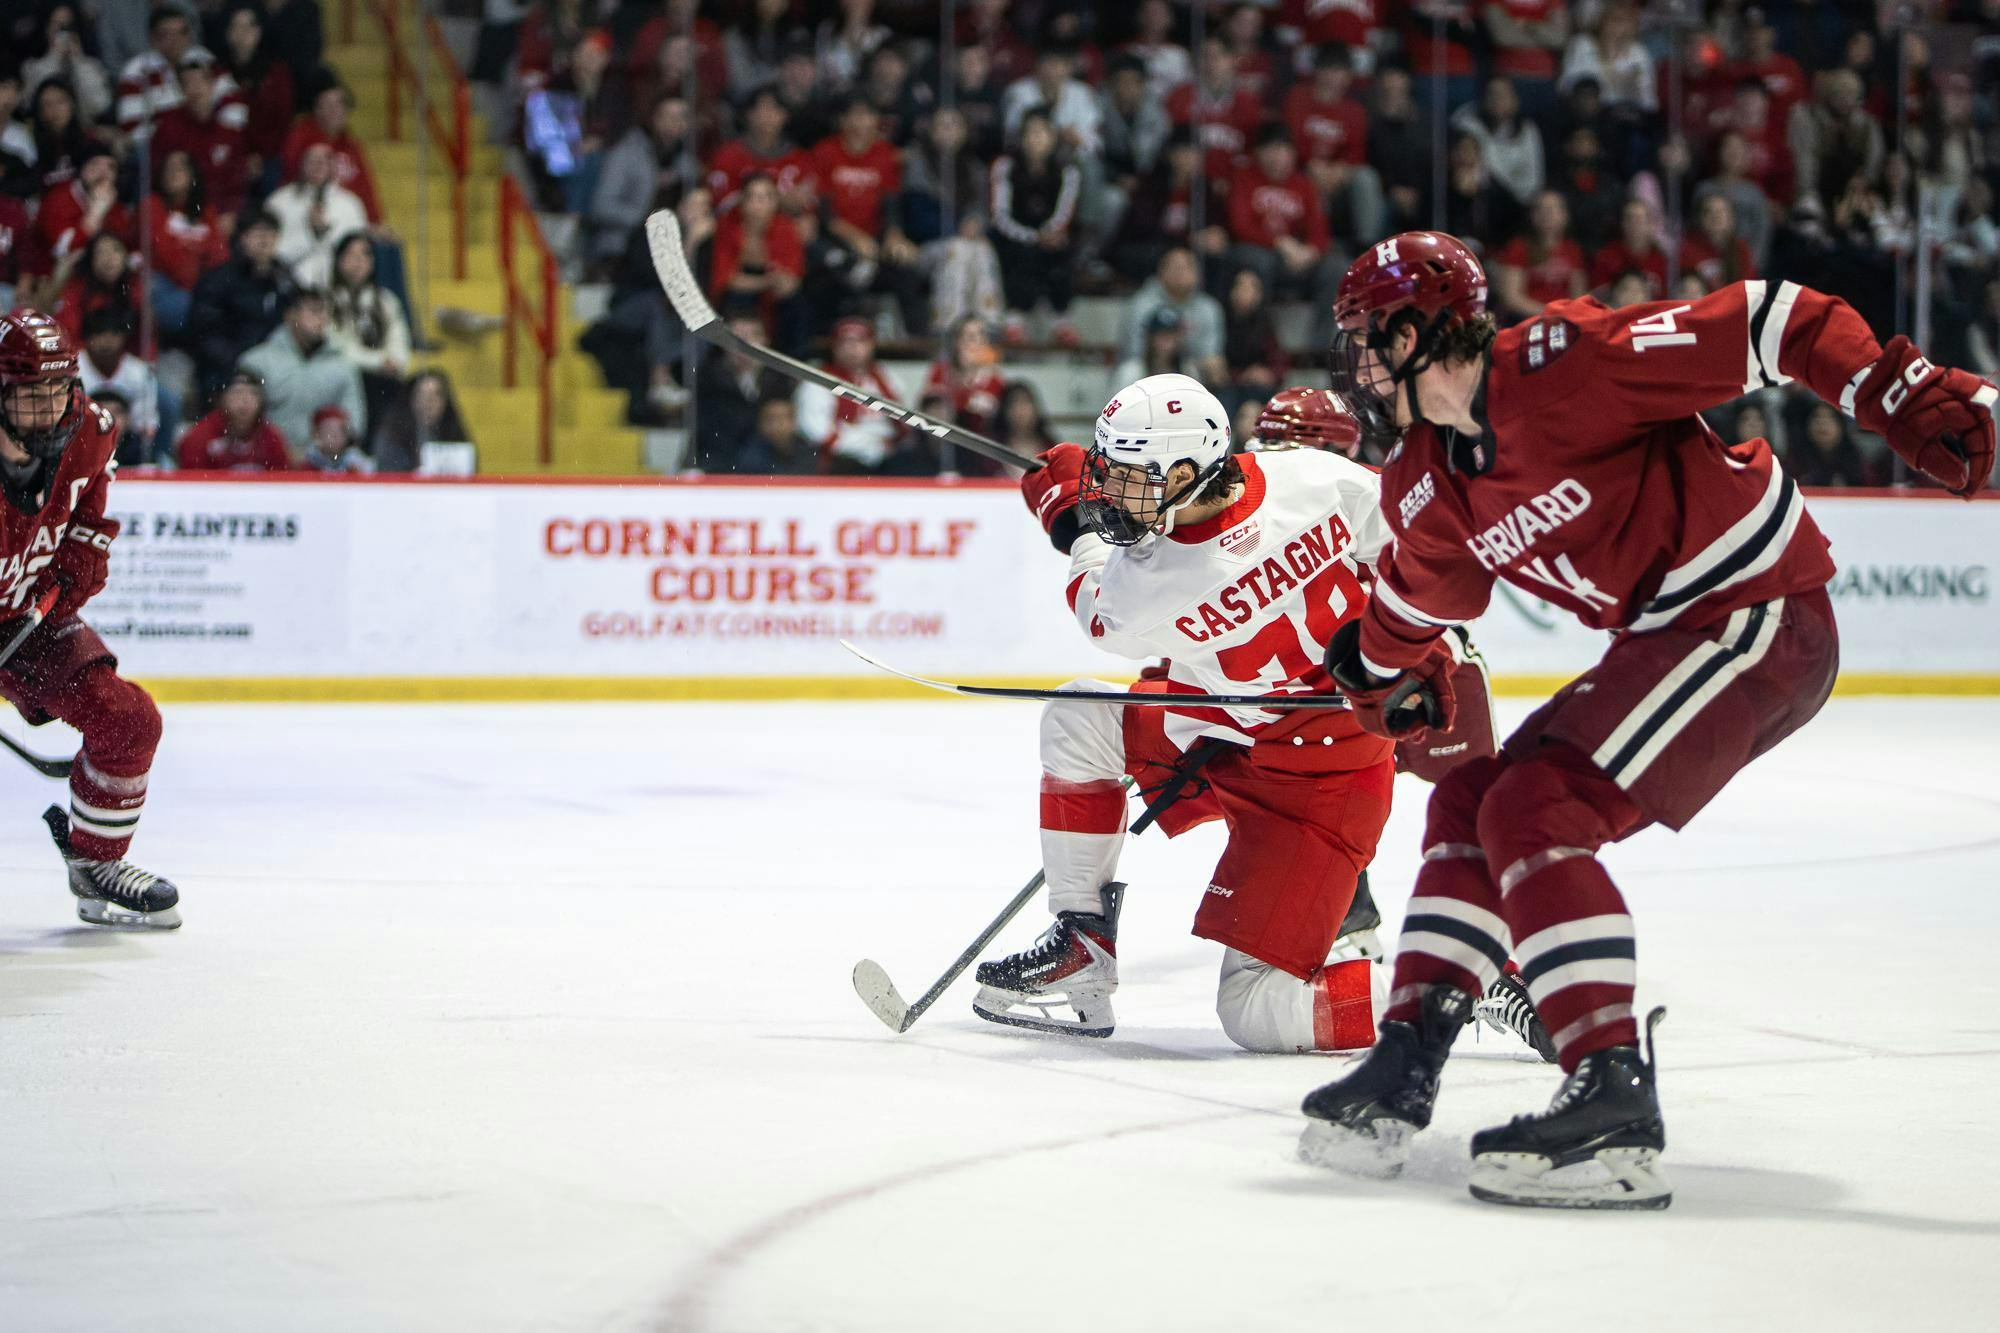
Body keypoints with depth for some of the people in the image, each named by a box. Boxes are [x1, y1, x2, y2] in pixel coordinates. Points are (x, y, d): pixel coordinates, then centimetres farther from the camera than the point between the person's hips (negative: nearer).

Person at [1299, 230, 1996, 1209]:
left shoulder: (1565, 364, -21)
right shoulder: (1426, 484, 7)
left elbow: (1775, 325, -21)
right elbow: (1421, 594, 29)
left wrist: (1914, 402, -27)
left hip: (1760, 615, -9)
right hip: (1662, 640, 9)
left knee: (1534, 813, -19)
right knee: (1470, 804, 9)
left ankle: (1613, 1104, -26)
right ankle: (1405, 1065, 13)